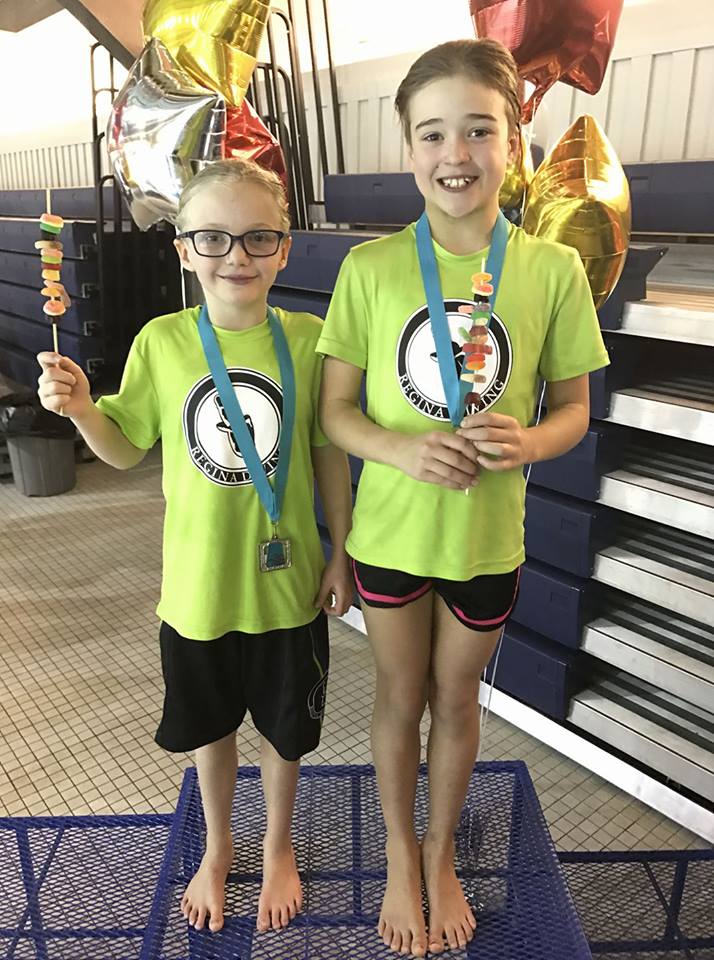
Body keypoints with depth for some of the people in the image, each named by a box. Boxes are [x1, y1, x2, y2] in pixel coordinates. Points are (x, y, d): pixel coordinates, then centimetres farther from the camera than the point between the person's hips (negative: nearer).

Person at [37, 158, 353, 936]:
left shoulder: (306, 339, -11)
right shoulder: (161, 341, -9)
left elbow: (329, 454, -2)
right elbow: (126, 450, 1)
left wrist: (340, 554, 0)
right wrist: (79, 408, -18)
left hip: (287, 580, 0)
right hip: (199, 584, 1)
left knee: (284, 727, 19)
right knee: (209, 725, 22)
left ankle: (278, 846, 49)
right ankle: (217, 847, 52)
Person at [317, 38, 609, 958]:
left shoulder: (553, 268, -8)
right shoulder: (370, 266, -9)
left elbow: (574, 406, 0)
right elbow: (335, 409, -5)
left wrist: (529, 440, -22)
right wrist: (401, 448, -24)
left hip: (488, 537, 1)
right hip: (390, 530, 0)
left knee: (456, 698, 20)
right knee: (399, 697, 18)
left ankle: (441, 854, 47)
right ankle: (400, 852, 46)